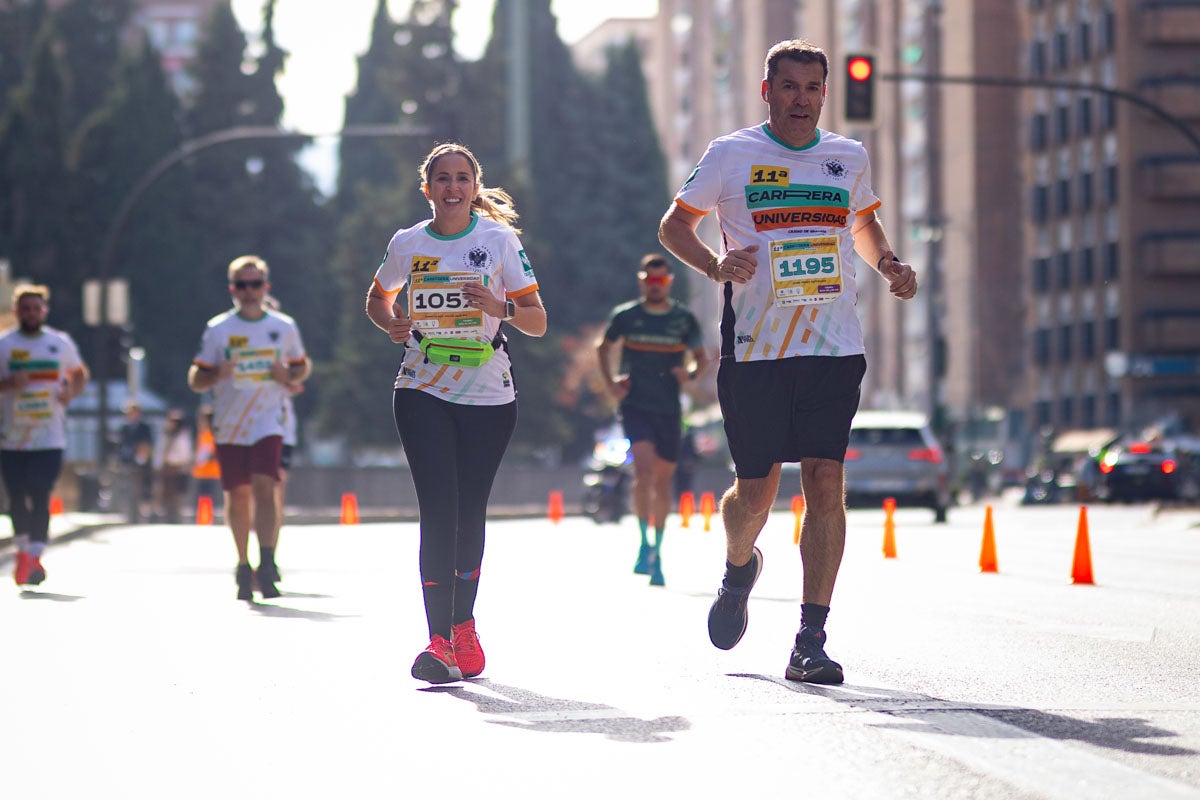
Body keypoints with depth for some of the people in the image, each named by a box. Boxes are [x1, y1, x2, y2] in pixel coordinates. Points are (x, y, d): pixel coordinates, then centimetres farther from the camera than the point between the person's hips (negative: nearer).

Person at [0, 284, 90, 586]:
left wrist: (71, 392, 1)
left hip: (50, 437, 0)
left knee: (40, 496, -11)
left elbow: (79, 373, 21)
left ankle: (35, 557, -11)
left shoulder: (61, 343, 7)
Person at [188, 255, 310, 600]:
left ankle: (266, 568, -23)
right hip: (230, 425, 1)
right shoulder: (218, 329, 1)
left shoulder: (285, 327, 4)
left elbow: (303, 365, 19)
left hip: (268, 421, -1)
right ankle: (243, 567, 22)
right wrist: (216, 376, -18)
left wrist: (290, 377, -4)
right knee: (237, 496, 5)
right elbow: (195, 379, 4)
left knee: (264, 487, -18)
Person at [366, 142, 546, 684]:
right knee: (438, 508, -14)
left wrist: (501, 308, -22)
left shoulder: (499, 240, -1)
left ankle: (463, 624, 27)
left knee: (469, 511, 7)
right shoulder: (407, 244, 3)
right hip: (423, 394, 0)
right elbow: (377, 299, 21)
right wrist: (393, 324, -1)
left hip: (489, 396, 0)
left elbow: (538, 322, -1)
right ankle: (439, 640, -21)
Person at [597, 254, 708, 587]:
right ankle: (644, 544, -16)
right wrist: (609, 382, 4)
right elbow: (603, 347, 17)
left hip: (668, 410, 2)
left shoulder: (684, 320, 2)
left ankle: (657, 553, 21)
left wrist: (691, 372, -10)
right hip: (635, 405, -2)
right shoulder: (625, 316, 1)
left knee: (662, 481, 8)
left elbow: (701, 356, 12)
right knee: (644, 469, -21)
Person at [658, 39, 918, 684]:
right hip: (754, 351, -2)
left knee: (825, 482, -10)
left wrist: (889, 264, 8)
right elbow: (674, 224, 8)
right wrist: (715, 266, -11)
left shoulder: (850, 158, 11)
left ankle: (810, 642, -7)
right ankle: (739, 570, 37)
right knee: (754, 492, 1)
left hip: (834, 348, 2)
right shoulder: (731, 155, 1)